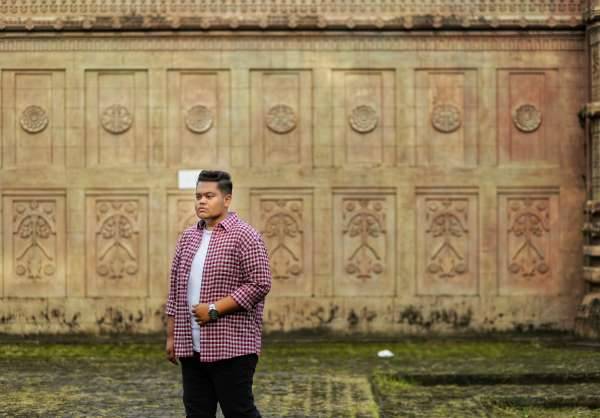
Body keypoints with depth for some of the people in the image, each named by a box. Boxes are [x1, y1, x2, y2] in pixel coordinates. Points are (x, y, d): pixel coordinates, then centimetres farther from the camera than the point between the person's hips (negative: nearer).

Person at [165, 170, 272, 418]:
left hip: (231, 348, -6)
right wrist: (171, 336, 13)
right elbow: (175, 290, 17)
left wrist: (214, 310, -17)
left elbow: (260, 284, -15)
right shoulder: (188, 237, 14)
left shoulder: (244, 236, -7)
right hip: (191, 348, 7)